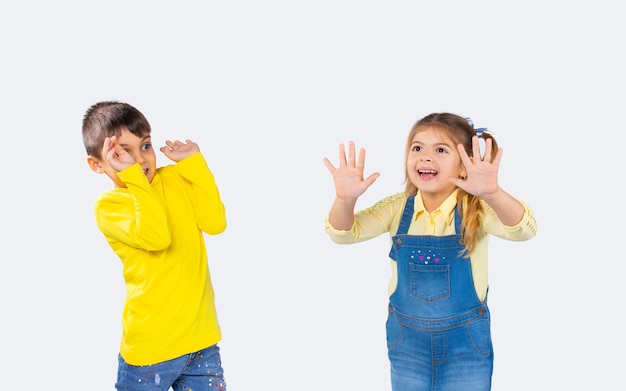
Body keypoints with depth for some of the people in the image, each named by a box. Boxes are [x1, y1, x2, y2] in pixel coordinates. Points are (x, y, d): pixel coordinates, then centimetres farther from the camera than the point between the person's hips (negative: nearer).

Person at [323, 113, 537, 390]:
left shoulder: (475, 209, -14)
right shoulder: (398, 208, -6)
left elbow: (523, 230, -31)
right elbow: (343, 233, -13)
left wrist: (492, 194, -51)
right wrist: (345, 199, -35)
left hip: (465, 344, -2)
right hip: (407, 341, 3)